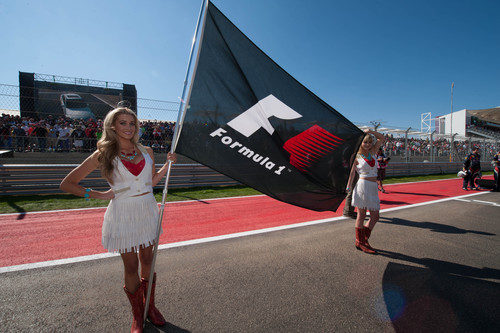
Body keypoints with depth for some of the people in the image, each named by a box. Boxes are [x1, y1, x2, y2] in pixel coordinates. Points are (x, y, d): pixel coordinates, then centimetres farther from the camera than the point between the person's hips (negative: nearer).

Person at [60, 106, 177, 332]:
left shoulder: (146, 151, 5)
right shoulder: (104, 155, -5)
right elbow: (67, 183, 2)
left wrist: (168, 163, 4)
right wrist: (97, 195, -6)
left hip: (147, 211, 3)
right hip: (122, 214, -3)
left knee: (147, 262, 14)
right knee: (131, 267, 8)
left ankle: (150, 307, 36)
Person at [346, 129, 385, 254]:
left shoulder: (372, 153, 14)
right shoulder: (357, 157, -1)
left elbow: (382, 139, 16)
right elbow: (352, 172, -2)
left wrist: (371, 132, 5)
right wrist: (348, 188, -7)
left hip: (373, 188, 6)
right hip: (363, 185, -6)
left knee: (375, 216, 7)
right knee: (361, 215, 1)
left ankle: (364, 240, 20)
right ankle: (359, 242, 13)